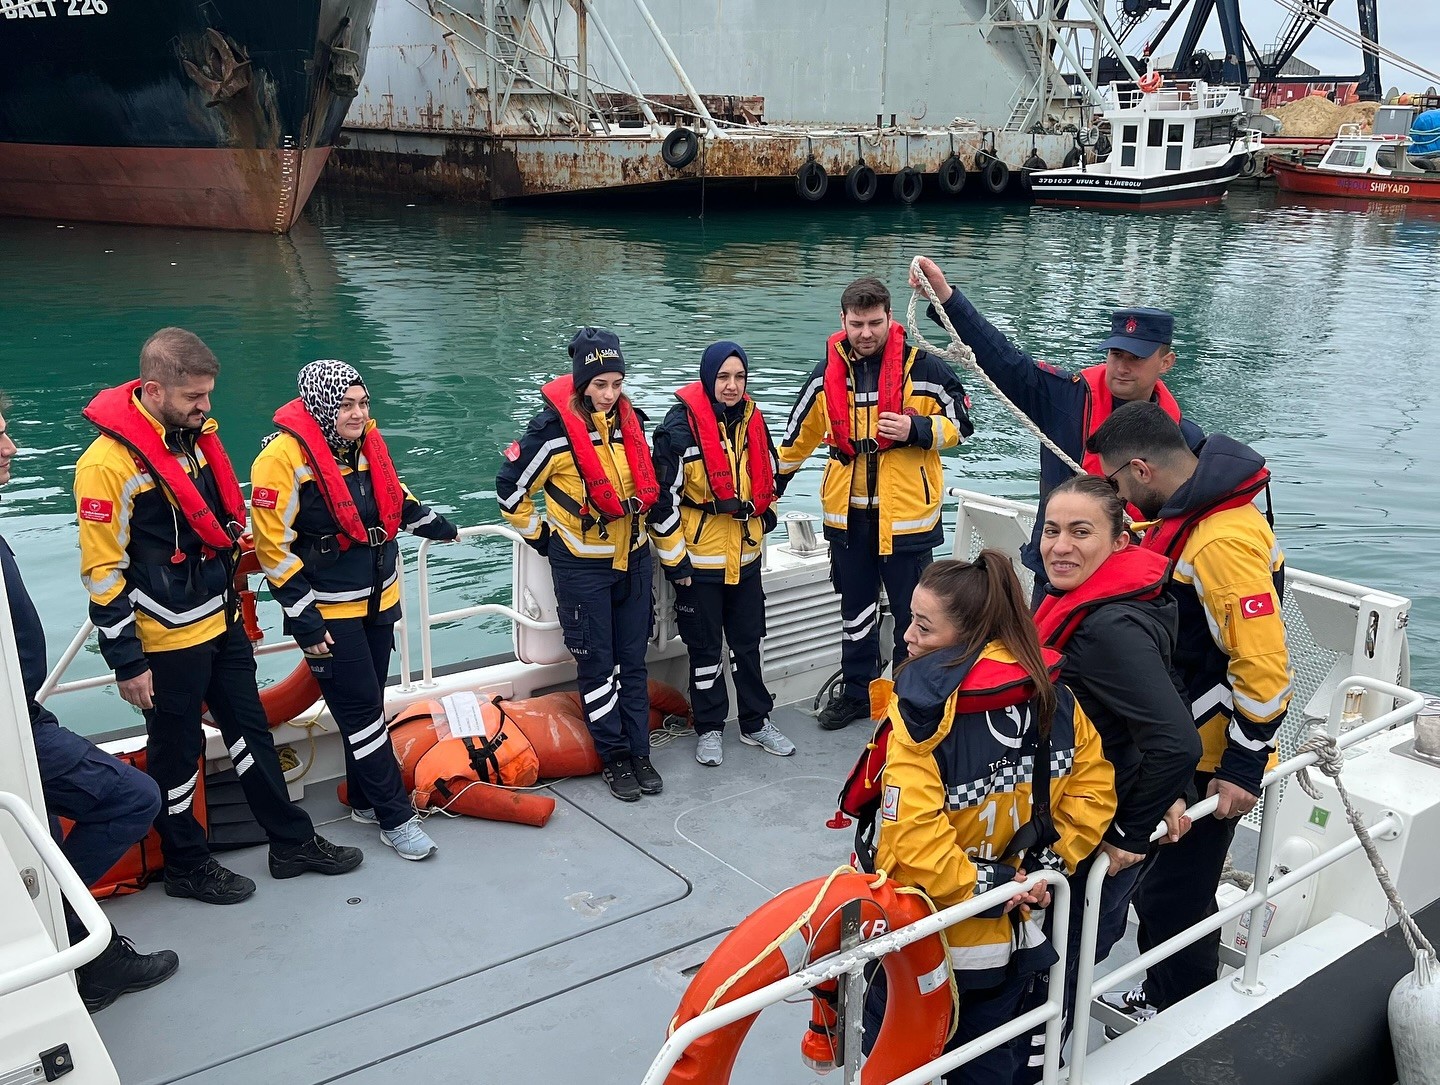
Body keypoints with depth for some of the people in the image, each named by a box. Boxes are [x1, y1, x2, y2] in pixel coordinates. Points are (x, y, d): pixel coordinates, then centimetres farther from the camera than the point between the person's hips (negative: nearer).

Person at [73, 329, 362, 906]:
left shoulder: (195, 434, 5)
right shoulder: (108, 463, -20)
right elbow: (103, 573, -18)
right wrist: (127, 662, -16)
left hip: (222, 624, 8)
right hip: (167, 640, -8)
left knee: (252, 731, 16)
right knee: (177, 754, 8)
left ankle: (293, 841, 28)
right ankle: (187, 865, 26)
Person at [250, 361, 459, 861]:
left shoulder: (364, 440, 3)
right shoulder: (285, 456, -19)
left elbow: (391, 493, 24)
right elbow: (273, 547, -18)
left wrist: (433, 524, 33)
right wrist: (304, 620, -18)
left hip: (379, 599, 7)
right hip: (328, 612, -7)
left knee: (368, 704, 15)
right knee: (361, 709, -2)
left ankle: (365, 800, 28)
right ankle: (396, 817, 7)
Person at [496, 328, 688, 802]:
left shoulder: (630, 422, 2)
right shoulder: (554, 429, -16)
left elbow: (653, 490, 11)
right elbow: (511, 487, -6)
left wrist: (675, 554, 12)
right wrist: (540, 536, 1)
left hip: (633, 560, 5)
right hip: (581, 567, -5)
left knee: (632, 661, 11)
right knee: (597, 665, 4)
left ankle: (639, 752, 21)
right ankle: (614, 757, 16)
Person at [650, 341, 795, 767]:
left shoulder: (752, 421, 4)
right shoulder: (683, 424, -15)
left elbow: (768, 478, 21)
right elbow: (663, 494, -15)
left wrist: (763, 519, 15)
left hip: (745, 555, 5)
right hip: (699, 558, -5)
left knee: (748, 642, 16)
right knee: (705, 648, 8)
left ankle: (756, 722, 29)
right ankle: (709, 728, 22)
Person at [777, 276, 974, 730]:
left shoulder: (923, 368, -10)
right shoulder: (827, 374, 3)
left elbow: (960, 423, -3)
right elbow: (800, 434, 15)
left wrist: (915, 429, -21)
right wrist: (773, 484, 20)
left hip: (907, 512, -4)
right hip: (848, 514, 4)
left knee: (912, 613, 8)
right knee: (855, 610, 17)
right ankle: (856, 692, 32)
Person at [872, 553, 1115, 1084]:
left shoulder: (924, 710, -25)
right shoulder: (1053, 695, -6)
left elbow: (913, 831, -29)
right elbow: (1094, 787, 3)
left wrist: (978, 889, -16)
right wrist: (1049, 861, 5)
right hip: (1017, 935, 6)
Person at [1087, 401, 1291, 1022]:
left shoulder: (1224, 541, -28)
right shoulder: (1187, 514, 5)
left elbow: (1264, 668, -27)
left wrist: (1243, 769, -20)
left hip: (1206, 761, -10)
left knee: (1174, 894, 4)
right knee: (1153, 881, 21)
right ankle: (1159, 996, 39)